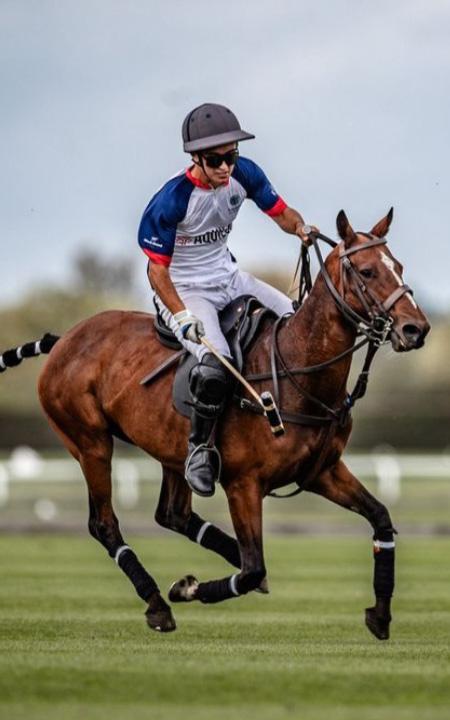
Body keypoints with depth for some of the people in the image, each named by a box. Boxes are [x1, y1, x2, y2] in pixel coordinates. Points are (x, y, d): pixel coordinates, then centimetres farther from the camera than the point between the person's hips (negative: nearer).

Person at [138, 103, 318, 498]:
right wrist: (182, 317, -31)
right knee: (216, 366, -30)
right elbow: (157, 269, -19)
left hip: (228, 277, 7)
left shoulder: (244, 174, -10)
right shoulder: (171, 201, -26)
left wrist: (300, 227, -21)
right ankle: (200, 447, -8)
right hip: (183, 291, -7)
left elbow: (280, 212, 3)